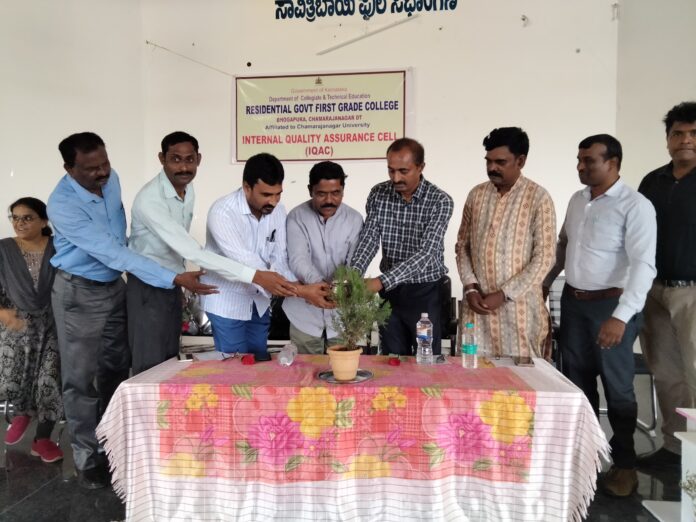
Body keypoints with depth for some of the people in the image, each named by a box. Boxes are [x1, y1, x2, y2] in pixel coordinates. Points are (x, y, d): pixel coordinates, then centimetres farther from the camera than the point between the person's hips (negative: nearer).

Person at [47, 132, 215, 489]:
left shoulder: (111, 179, -6)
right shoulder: (63, 205, -27)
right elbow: (112, 253, -33)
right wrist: (175, 279, -37)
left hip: (114, 286, 7)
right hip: (78, 293, -6)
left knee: (116, 369, 16)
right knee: (81, 378, 3)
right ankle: (88, 458, 19)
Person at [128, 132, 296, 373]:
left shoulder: (188, 190, 1)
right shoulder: (150, 200, -28)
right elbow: (192, 252, -37)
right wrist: (255, 276, -42)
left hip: (173, 283, 8)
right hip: (148, 286, -8)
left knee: (170, 360, 15)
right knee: (151, 366, 0)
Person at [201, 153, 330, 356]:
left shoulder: (277, 210, -8)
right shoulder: (222, 212, -27)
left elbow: (279, 259, -8)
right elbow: (247, 264, -34)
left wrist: (301, 288, -28)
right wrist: (299, 290, -40)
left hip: (259, 301, 5)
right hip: (227, 302, -5)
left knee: (260, 361, 15)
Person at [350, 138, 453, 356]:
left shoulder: (441, 201, -16)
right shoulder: (378, 194, -3)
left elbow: (426, 253, -24)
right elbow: (368, 239, -7)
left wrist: (381, 281, -34)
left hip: (425, 292, -3)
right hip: (390, 290, 3)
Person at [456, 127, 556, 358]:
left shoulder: (538, 198, -7)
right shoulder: (476, 194, 6)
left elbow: (544, 257, -10)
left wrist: (504, 294, -14)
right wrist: (470, 287, -3)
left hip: (519, 306, -3)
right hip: (478, 303, 4)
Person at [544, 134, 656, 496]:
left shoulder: (635, 206, -13)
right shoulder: (577, 200, 8)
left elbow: (643, 264, -22)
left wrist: (621, 316, -30)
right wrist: (544, 284, 19)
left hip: (611, 305, -6)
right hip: (572, 302, 6)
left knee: (617, 386, 6)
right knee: (576, 382, 14)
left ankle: (624, 464, 25)